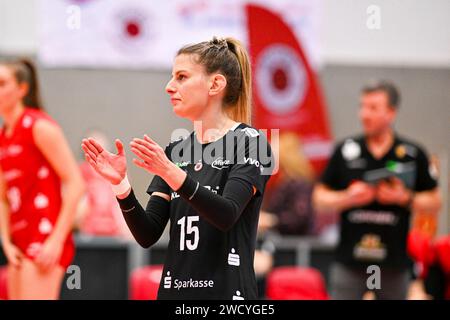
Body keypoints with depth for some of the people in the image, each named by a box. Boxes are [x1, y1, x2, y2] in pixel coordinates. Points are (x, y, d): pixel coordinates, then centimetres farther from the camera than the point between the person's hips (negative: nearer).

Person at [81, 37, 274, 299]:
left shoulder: (249, 143, -5)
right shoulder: (176, 151, 13)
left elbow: (226, 215, -20)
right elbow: (148, 235, 6)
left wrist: (170, 173, -31)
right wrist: (121, 183, -9)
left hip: (227, 291, -6)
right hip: (175, 289, 6)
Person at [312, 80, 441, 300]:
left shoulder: (413, 155, 1)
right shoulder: (345, 151, 2)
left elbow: (434, 202, 7)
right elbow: (319, 197, 7)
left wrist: (405, 198, -11)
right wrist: (348, 198, -12)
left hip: (394, 263, 0)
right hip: (350, 262, 0)